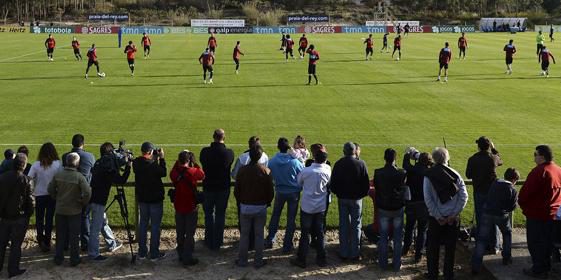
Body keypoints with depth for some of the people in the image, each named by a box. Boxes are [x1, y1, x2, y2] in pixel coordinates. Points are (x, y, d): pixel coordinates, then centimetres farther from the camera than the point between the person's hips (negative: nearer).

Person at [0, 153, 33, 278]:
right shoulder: (25, 180, -16)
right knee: (16, 244, 4)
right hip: (19, 217, -4)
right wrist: (29, 214, 1)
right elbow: (29, 199, -13)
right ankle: (13, 270, 8)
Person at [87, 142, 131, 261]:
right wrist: (128, 166, -11)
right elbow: (121, 180, -20)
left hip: (94, 198, 9)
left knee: (104, 222, 22)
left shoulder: (99, 163, 10)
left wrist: (122, 164, 12)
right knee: (96, 227, -2)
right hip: (98, 200, -9)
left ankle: (112, 244, 38)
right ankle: (93, 254, 4)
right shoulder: (108, 165, -17)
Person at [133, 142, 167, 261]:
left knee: (143, 224, 15)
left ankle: (142, 252, 20)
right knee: (155, 225, 4)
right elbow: (163, 173, -9)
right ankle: (154, 254, 9)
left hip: (142, 198, 6)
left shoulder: (136, 163, -4)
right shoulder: (153, 164, -23)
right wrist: (161, 159, -4)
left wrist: (155, 160, 3)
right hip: (155, 198, -6)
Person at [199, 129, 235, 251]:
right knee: (220, 215, 12)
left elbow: (202, 163, 1)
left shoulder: (205, 152, -15)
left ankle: (209, 241, 21)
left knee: (208, 214, 15)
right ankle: (217, 242, 17)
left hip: (208, 187, 0)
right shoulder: (229, 153, -15)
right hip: (223, 188, 0)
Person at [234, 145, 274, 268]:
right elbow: (270, 191, -7)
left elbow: (236, 190, -3)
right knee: (259, 235, 9)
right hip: (261, 207, -1)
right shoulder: (266, 171, -11)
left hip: (245, 207, 1)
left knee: (244, 234, 12)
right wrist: (267, 202, 11)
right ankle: (258, 261, 15)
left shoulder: (242, 170, -9)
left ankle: (242, 260, 18)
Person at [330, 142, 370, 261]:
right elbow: (366, 184, -8)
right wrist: (362, 194, 8)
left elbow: (333, 184, -1)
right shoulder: (360, 164, -12)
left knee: (343, 226, 9)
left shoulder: (338, 164, -6)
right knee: (356, 226, 7)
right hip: (356, 198, -2)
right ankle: (355, 253, 9)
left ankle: (344, 253, 13)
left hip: (342, 198, 2)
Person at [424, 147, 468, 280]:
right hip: (453, 217, 1)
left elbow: (428, 198, -13)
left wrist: (438, 216, -8)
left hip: (436, 218, -1)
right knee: (450, 247, 13)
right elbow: (464, 196, -8)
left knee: (433, 247, 13)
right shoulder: (455, 174, -3)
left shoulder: (428, 175, -8)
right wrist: (454, 214, -7)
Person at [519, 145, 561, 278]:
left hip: (537, 214, -8)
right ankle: (546, 267, 30)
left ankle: (538, 270, 11)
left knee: (535, 243, 4)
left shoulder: (539, 171, -23)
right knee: (547, 241, 19)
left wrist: (522, 203, -3)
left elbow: (526, 191, -20)